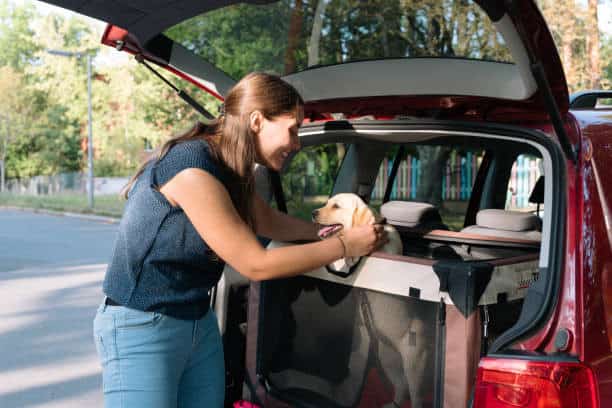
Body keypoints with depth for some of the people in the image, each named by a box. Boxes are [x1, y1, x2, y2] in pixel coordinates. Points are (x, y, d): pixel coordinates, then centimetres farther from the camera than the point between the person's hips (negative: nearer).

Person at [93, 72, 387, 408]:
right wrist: (344, 245, -14)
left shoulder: (226, 167, 2)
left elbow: (270, 222, 19)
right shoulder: (192, 167, -25)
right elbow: (256, 264, -22)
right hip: (141, 329, -8)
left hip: (200, 324, 8)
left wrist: (330, 230, 10)